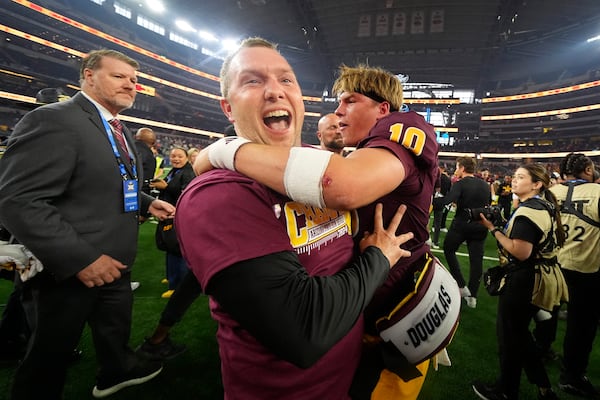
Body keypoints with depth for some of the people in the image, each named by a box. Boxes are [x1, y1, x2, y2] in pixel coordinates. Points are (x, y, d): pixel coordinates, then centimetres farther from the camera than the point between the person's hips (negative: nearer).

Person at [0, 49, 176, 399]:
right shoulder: (53, 120, -18)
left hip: (114, 262, 9)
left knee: (116, 330, 28)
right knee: (50, 355, 16)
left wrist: (147, 203, 3)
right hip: (68, 270, -8)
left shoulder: (121, 132, 11)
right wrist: (80, 259, -27)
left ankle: (118, 371, 53)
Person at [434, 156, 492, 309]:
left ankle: (462, 285, 12)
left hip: (461, 224, -5)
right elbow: (489, 204, 18)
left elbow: (446, 200, -30)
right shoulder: (485, 185, 7)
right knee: (476, 259, 8)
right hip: (479, 226, 5)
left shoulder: (460, 184, -13)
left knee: (449, 250, 17)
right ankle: (472, 296, 14)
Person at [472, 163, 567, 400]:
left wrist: (493, 229, -20)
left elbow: (520, 252, -26)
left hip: (525, 281, -10)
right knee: (519, 332, 22)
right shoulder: (545, 206, 10)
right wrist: (502, 226, 6)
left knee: (509, 335, 6)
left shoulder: (528, 211, -22)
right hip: (539, 278, 10)